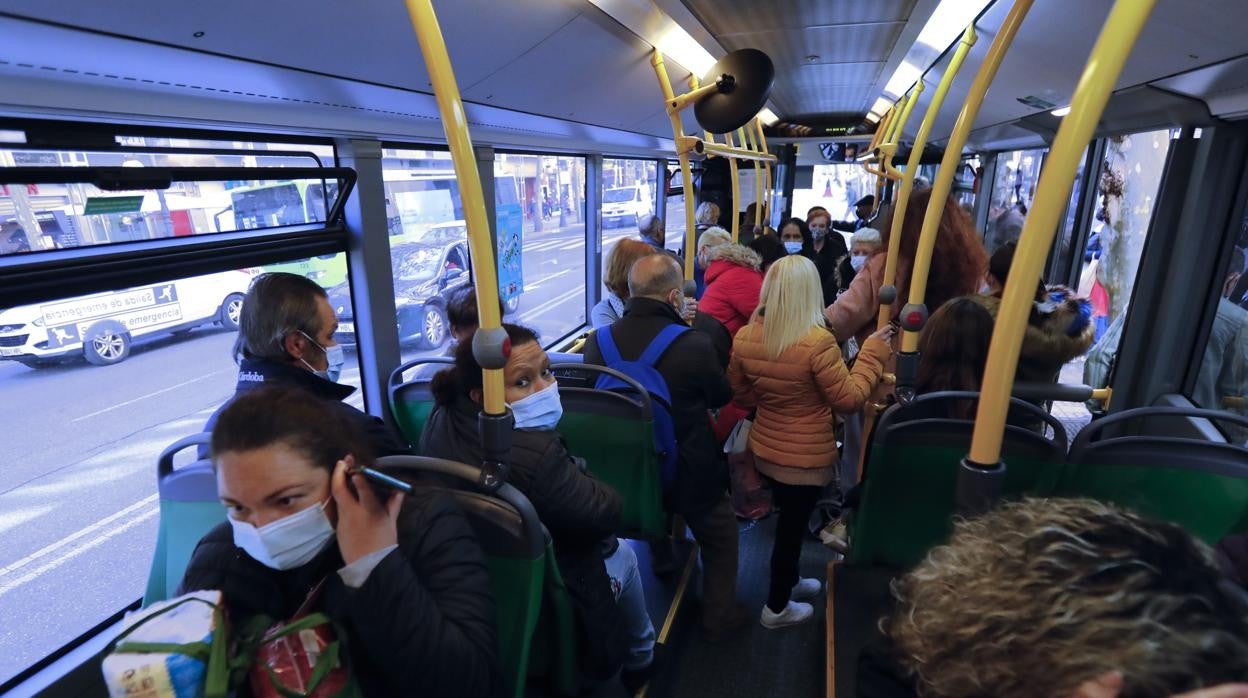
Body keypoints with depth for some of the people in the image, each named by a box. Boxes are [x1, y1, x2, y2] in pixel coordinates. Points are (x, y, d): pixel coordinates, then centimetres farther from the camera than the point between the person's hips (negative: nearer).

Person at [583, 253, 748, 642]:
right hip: (689, 474, -4)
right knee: (720, 540, 24)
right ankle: (719, 616, 38)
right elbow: (721, 397, -6)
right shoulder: (694, 345, -27)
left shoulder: (596, 342, -16)